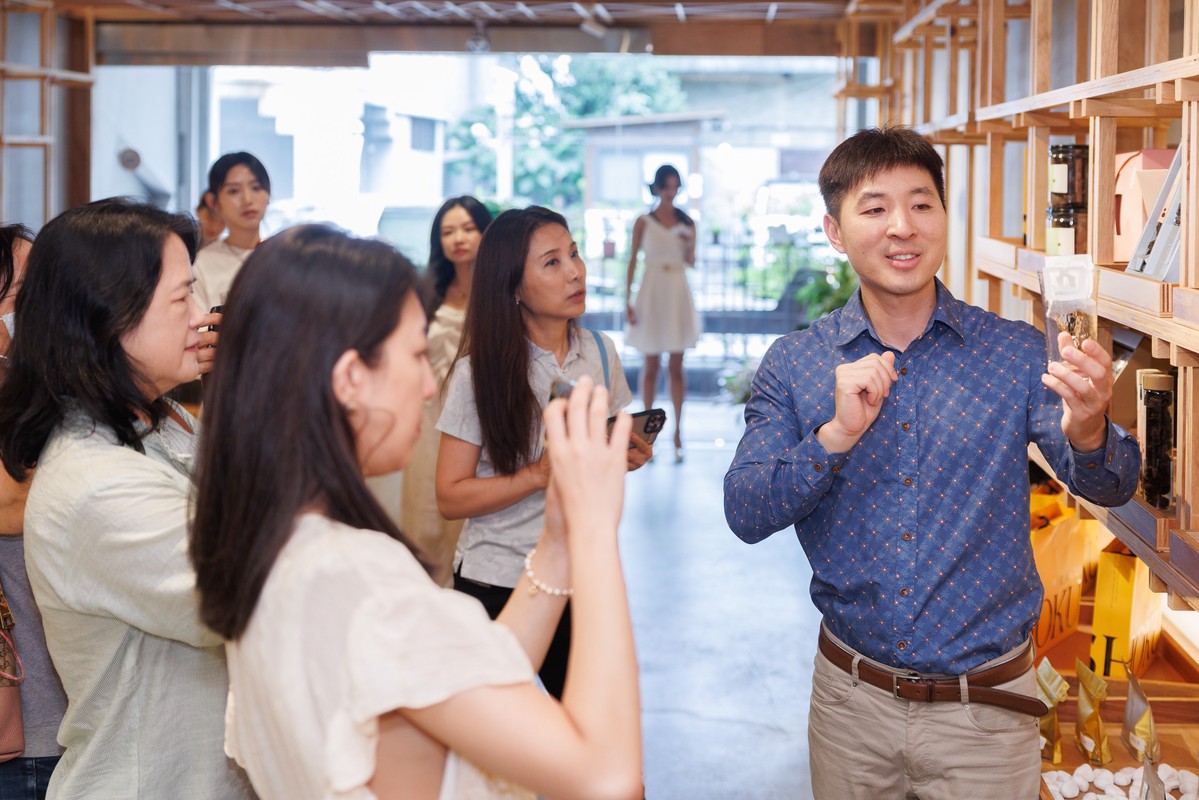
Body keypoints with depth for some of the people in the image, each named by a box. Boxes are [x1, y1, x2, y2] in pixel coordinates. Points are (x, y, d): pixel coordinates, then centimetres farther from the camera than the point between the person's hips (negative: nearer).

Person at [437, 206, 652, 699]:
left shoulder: (599, 353, 1)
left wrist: (630, 455, -5)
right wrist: (539, 475, -23)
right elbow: (451, 498, -12)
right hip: (496, 584, -3)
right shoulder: (479, 371, -12)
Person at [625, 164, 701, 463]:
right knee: (651, 365, 4)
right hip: (652, 292, -1)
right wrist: (628, 300, -5)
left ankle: (678, 432, 8)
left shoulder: (687, 223, 6)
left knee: (676, 366, 4)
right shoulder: (644, 222, 0)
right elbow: (633, 261, 1)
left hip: (678, 294, 2)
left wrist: (689, 246, -13)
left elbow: (691, 262, 9)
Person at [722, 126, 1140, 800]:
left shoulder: (1018, 353, -6)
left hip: (986, 707, -1)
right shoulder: (794, 365, -3)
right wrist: (836, 435, -27)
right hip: (852, 698, 1)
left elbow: (1111, 485, -15)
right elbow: (745, 515, -10)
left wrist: (1087, 434, -38)